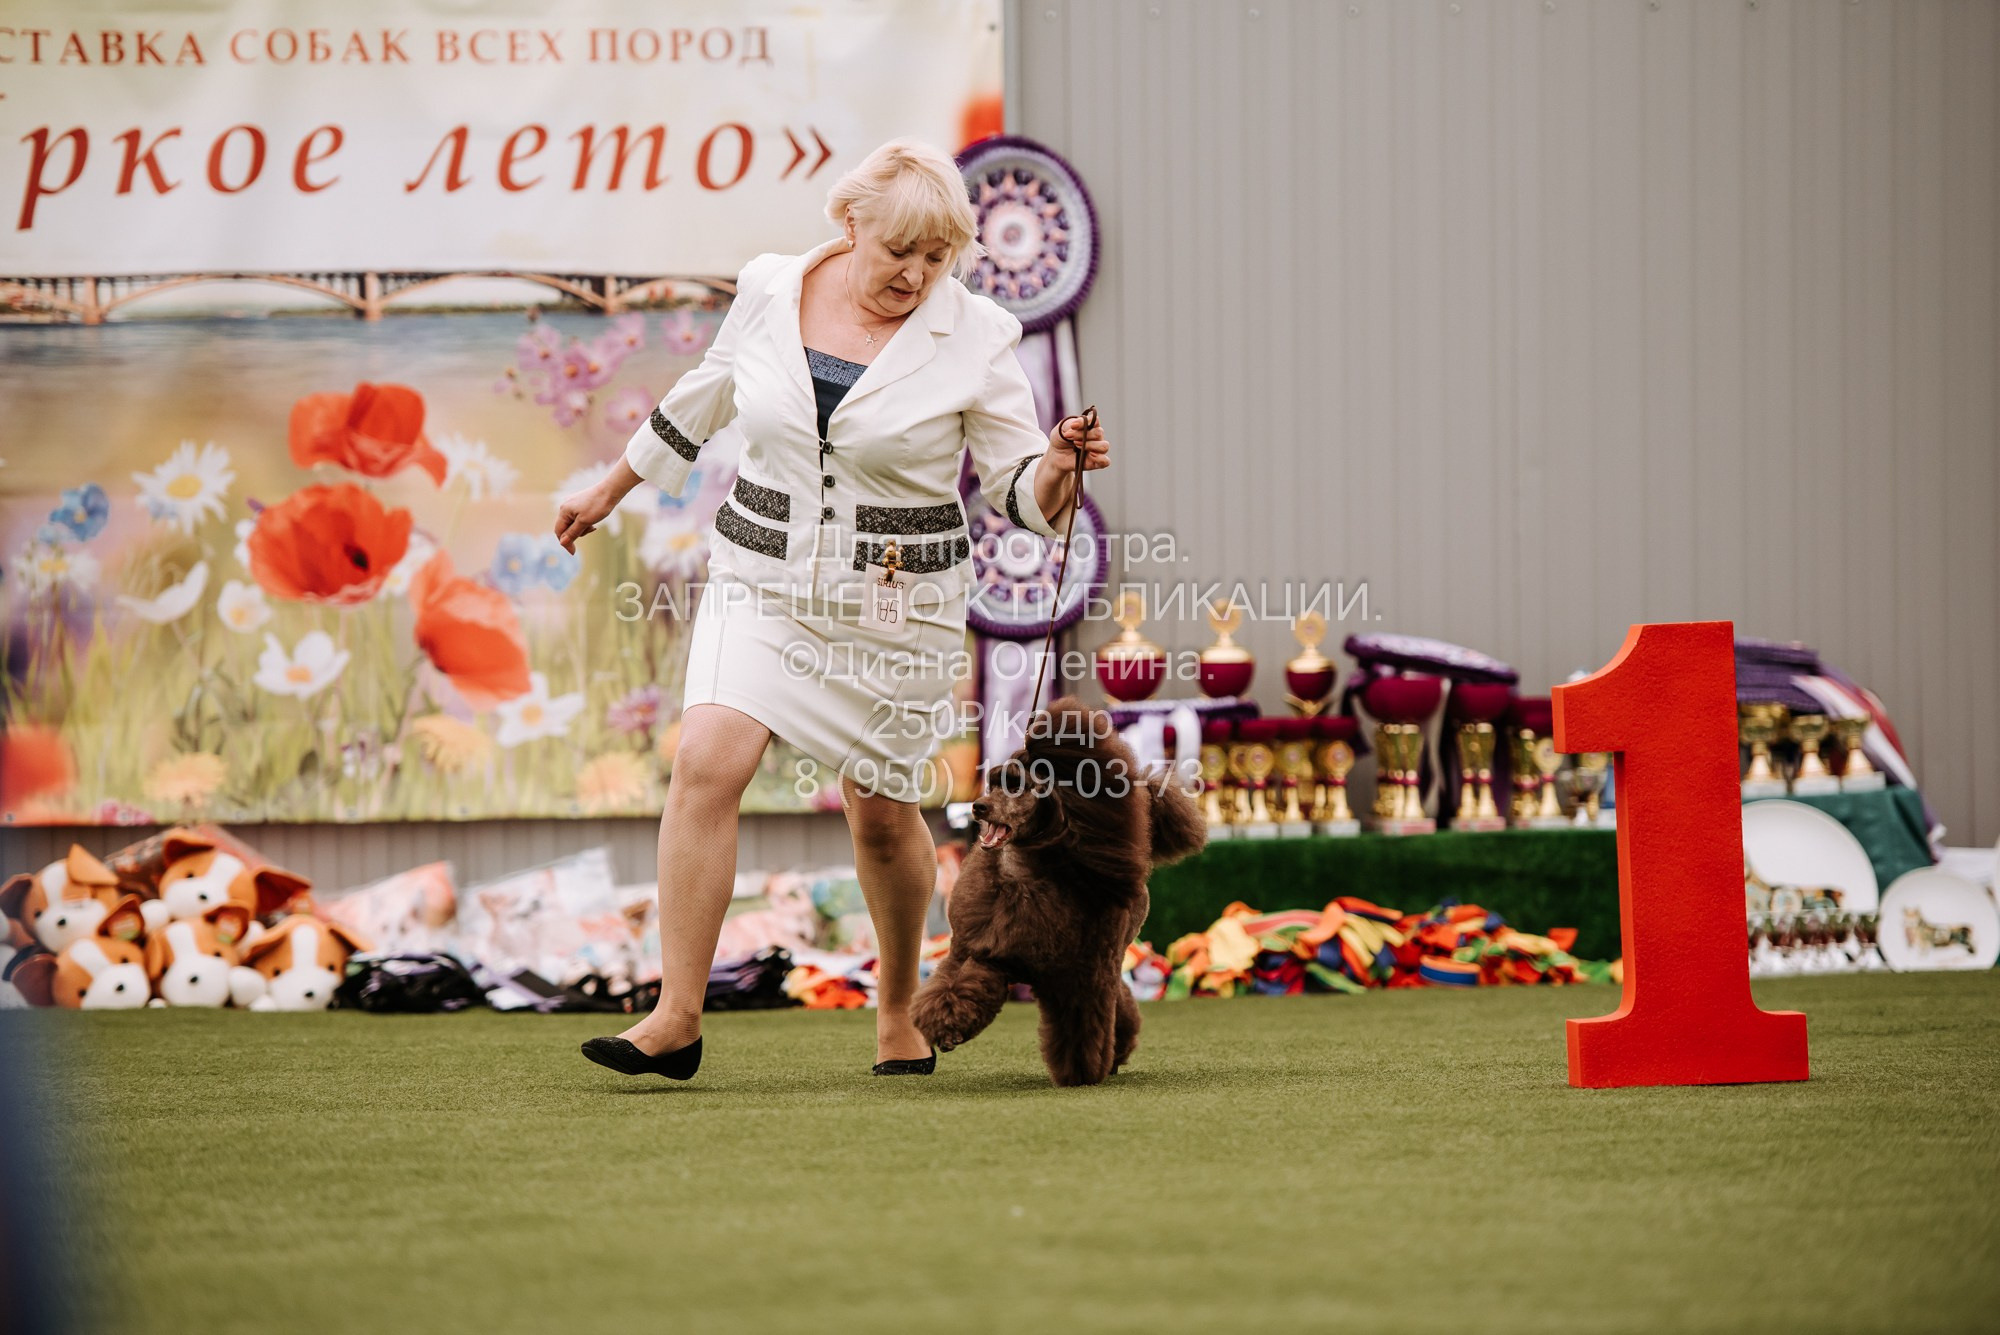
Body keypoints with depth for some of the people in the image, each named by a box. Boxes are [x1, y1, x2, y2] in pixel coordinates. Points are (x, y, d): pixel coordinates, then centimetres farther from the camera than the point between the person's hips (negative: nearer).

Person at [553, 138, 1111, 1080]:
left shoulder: (975, 339, -7)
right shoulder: (769, 294, -1)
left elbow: (1019, 487, -5)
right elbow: (701, 403, 16)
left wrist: (1059, 471, -28)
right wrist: (611, 489, 26)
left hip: (895, 604, -1)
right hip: (763, 582, 1)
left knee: (881, 814, 6)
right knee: (707, 762, -18)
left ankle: (899, 1011, 32)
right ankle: (677, 1017, -17)